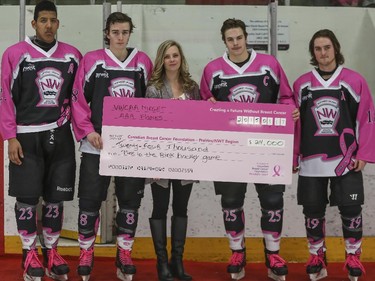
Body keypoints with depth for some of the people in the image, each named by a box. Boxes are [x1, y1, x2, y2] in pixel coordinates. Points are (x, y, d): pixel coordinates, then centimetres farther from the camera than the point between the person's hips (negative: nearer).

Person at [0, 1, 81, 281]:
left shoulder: (73, 55, 5)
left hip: (60, 136, 3)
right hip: (27, 136, -3)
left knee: (56, 197, 9)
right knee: (27, 198, 2)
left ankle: (51, 252, 21)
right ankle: (30, 255, 15)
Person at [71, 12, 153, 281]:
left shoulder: (143, 62, 6)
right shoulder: (91, 60, -1)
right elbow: (78, 99, -1)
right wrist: (88, 131, -10)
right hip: (97, 144, -2)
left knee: (130, 200, 7)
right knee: (90, 200, 3)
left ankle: (124, 256, 20)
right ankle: (86, 255, 18)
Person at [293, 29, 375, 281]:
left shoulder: (355, 80, -2)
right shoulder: (302, 84, 3)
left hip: (346, 160, -2)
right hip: (311, 160, 2)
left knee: (351, 209, 3)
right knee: (313, 210, 9)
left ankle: (353, 258, 20)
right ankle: (317, 257, 25)